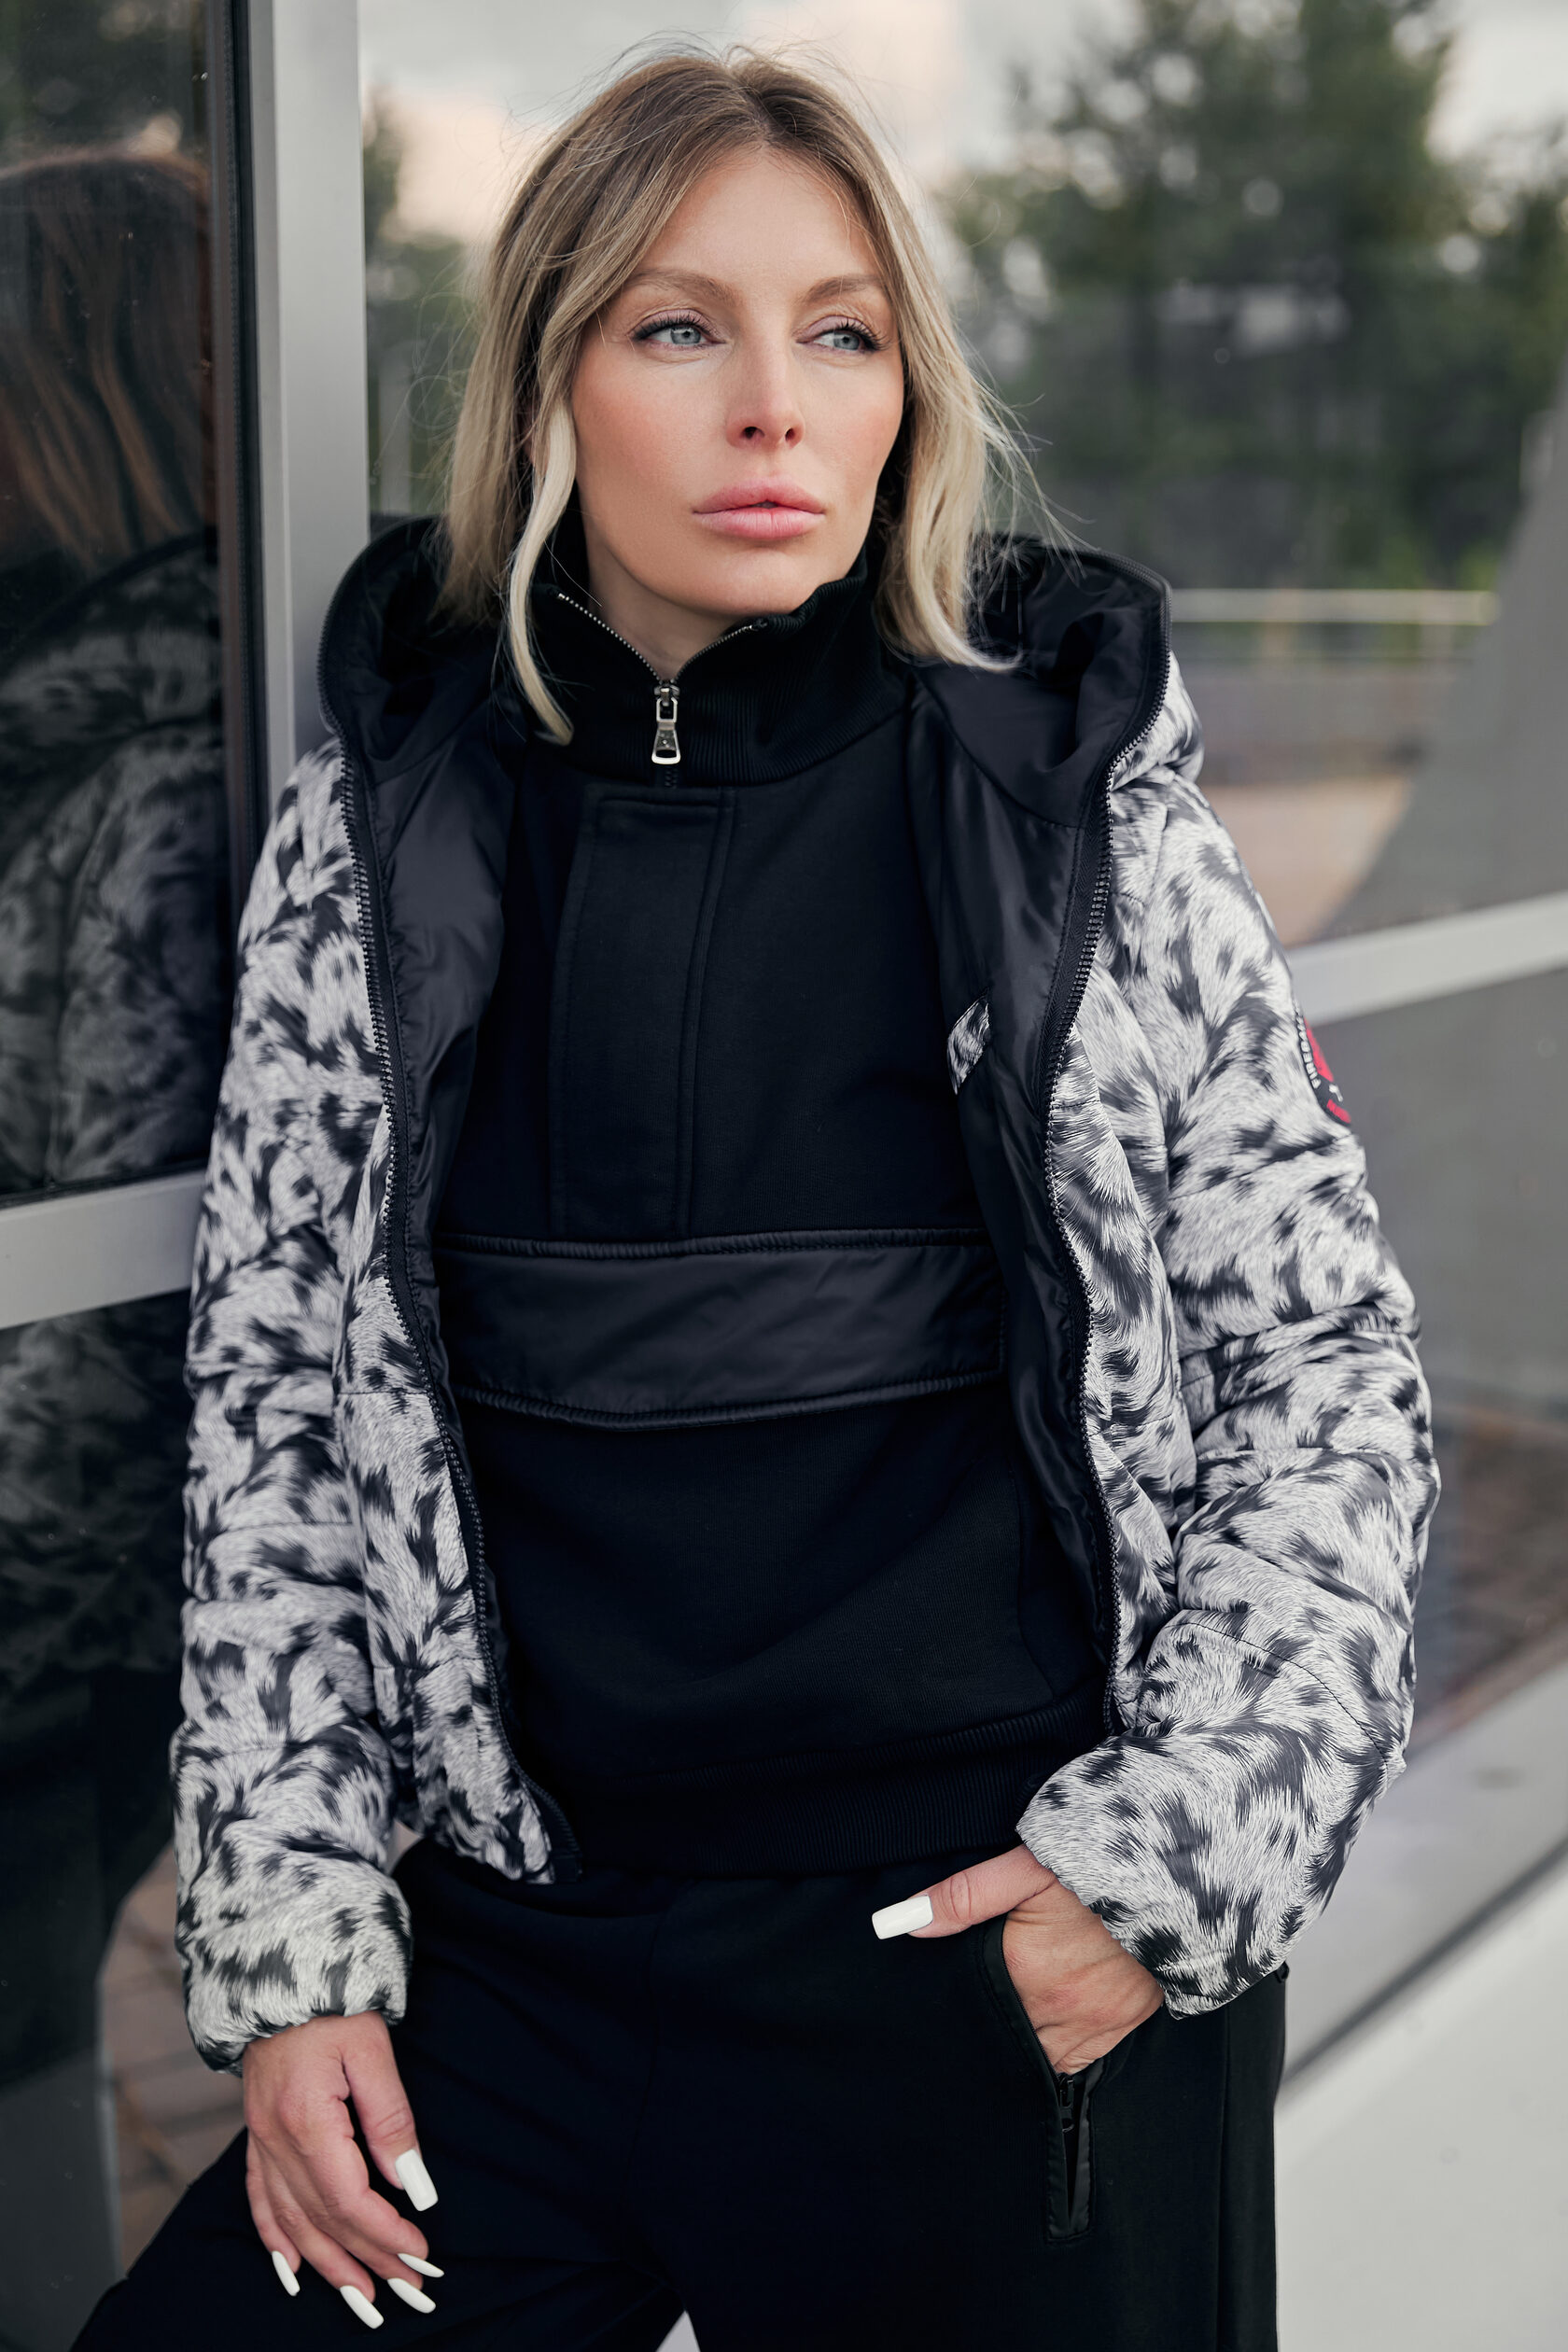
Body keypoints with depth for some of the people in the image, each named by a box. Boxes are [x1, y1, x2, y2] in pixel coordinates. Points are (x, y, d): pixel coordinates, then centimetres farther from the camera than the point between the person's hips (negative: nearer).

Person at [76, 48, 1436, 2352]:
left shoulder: (1079, 794, -4)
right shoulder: (383, 825, 1)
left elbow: (1325, 1351, -1)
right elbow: (270, 1398, 4)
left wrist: (1171, 1853, -9)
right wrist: (293, 1931, 1)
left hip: (1027, 1974, -1)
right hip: (533, 1950, 2)